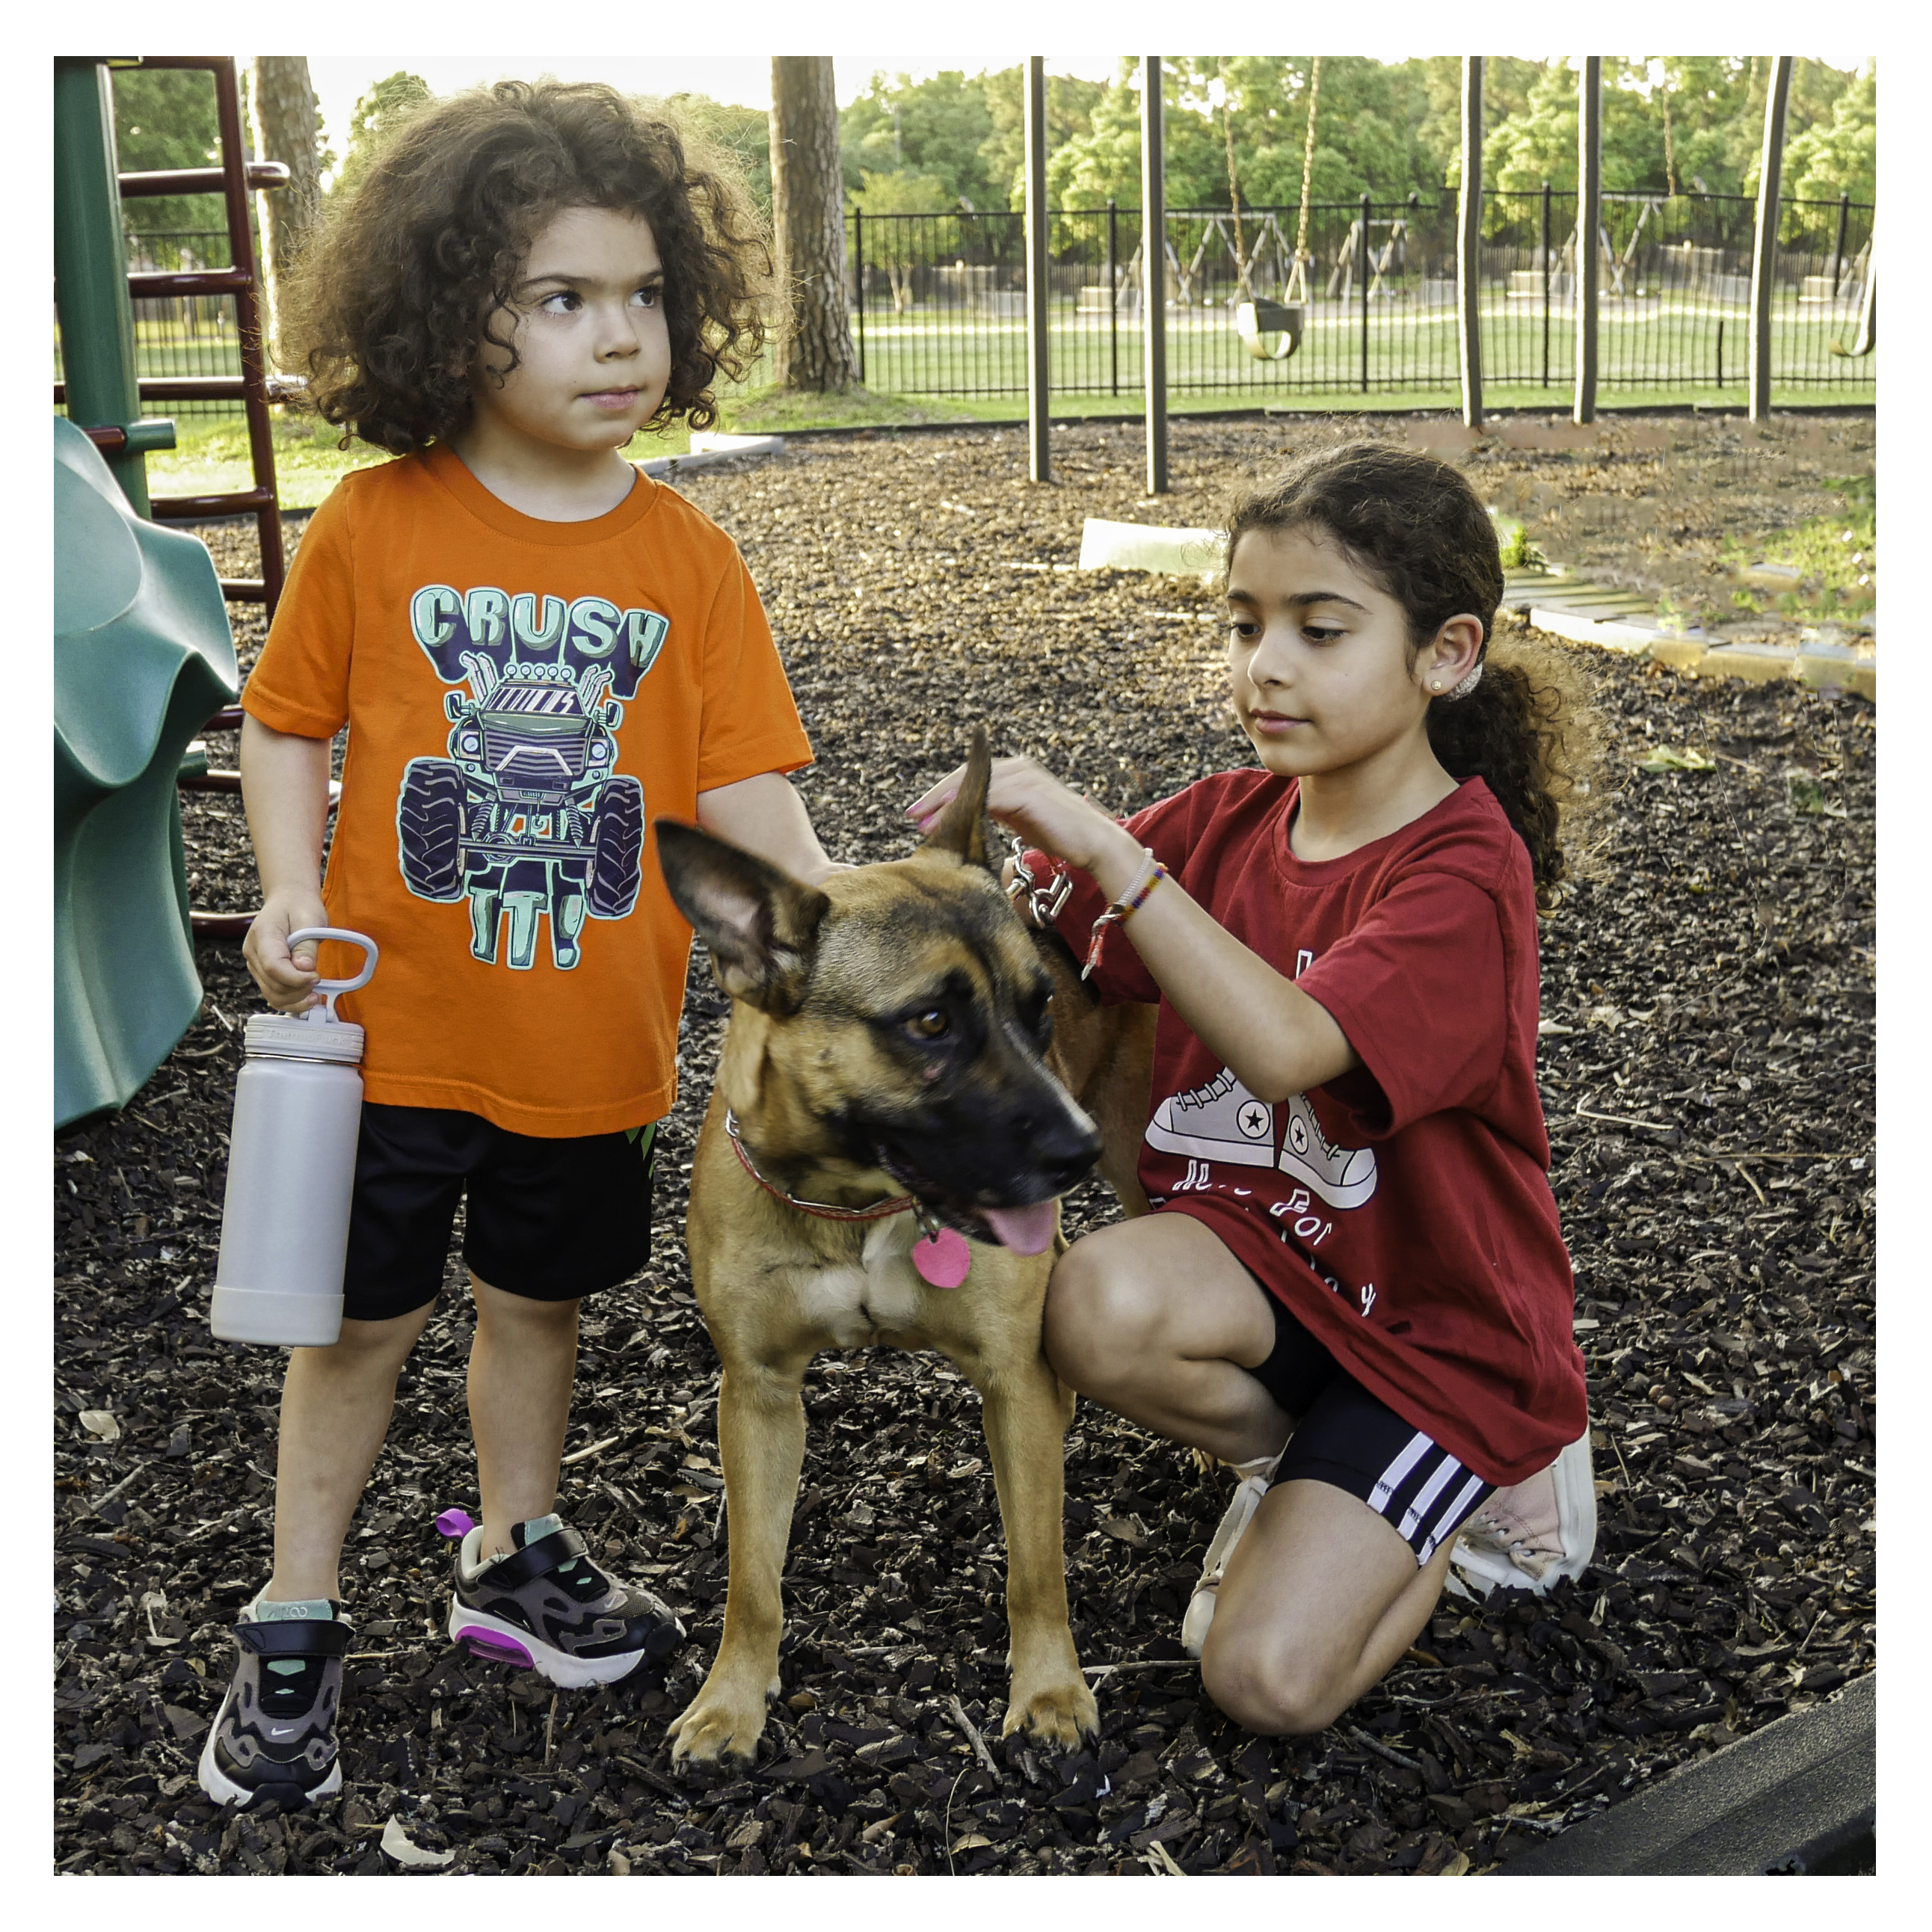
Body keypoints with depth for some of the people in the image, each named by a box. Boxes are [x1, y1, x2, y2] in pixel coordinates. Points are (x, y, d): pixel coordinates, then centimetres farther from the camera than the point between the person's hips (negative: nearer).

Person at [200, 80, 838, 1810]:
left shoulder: (688, 556, -4)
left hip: (596, 1034, 2)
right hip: (396, 1021, -2)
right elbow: (286, 720, 1)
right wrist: (293, 892, -13)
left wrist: (819, 890, -24)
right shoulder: (374, 527, -9)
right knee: (362, 1321, 11)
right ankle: (295, 1629, 29)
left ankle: (514, 1558, 44)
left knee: (539, 1296, 20)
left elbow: (739, 776, -7)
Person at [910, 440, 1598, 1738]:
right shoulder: (1229, 820, 0)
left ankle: (1478, 1494, 14)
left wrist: (1105, 846, -40)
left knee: (1268, 1679, -16)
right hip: (1259, 1253, 5)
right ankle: (1305, 1462, 3)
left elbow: (1285, 1048, -37)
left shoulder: (1465, 871, -21)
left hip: (1436, 1323, -5)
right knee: (1103, 1306, -30)